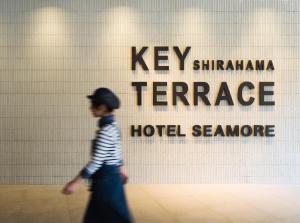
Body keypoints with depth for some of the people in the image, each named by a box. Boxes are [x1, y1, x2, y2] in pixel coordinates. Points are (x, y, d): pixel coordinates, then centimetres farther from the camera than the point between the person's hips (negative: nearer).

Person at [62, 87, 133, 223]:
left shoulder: (106, 131, -23)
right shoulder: (112, 126, 7)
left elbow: (97, 161, -25)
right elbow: (116, 152, 18)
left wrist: (75, 182, -23)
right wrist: (121, 171, 30)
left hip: (106, 180, -10)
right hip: (108, 177, 10)